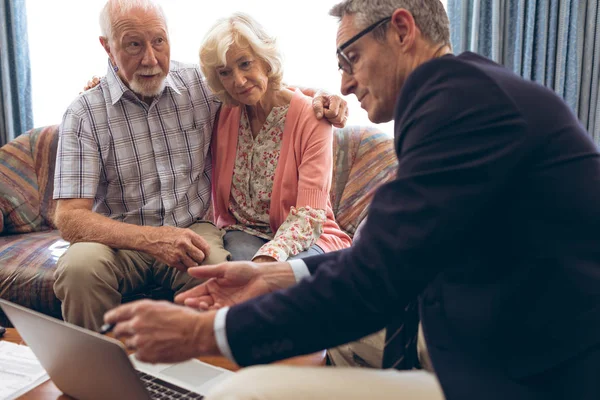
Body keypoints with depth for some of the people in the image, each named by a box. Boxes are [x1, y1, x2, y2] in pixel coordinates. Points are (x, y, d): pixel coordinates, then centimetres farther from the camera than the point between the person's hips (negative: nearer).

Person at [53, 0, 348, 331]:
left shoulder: (200, 84, 2)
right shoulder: (84, 114, -6)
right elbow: (70, 218, -13)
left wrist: (315, 95, -2)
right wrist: (152, 239, -29)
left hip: (193, 229, 1)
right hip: (122, 239, 0)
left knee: (218, 269, -33)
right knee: (80, 266, -33)